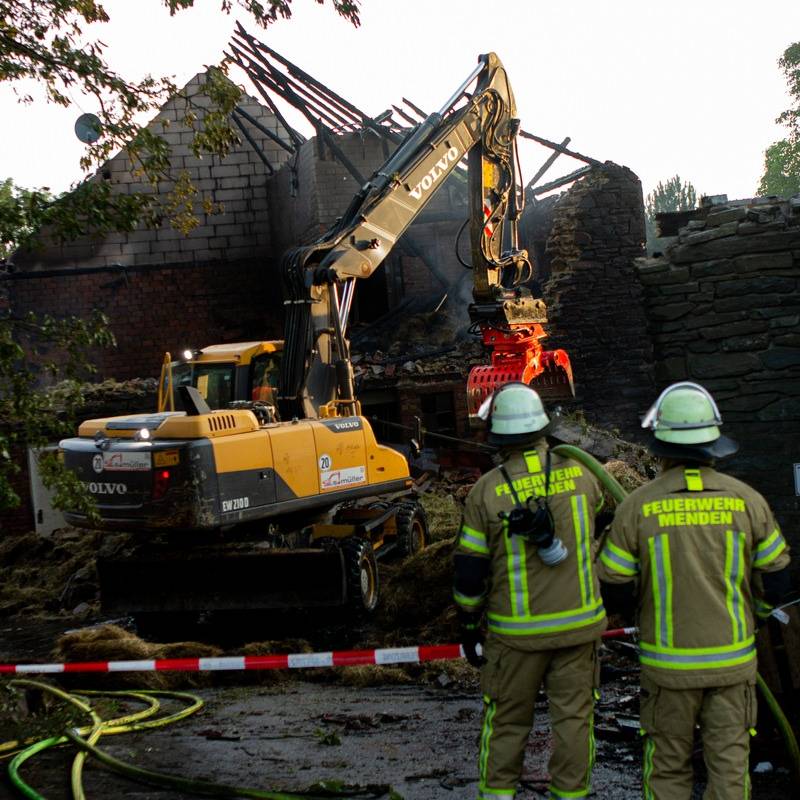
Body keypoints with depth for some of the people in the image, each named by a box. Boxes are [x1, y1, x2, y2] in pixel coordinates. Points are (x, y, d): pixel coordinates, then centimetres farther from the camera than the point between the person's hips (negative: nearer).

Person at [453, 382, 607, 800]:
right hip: (578, 623, 1)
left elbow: (470, 569, -7)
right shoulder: (578, 471, -6)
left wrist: (467, 625, 5)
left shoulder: (487, 490, -12)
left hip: (516, 631, -1)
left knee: (506, 719, 13)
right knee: (573, 716, 12)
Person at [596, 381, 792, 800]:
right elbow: (777, 580, 1)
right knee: (729, 766, 10)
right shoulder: (746, 500, -7)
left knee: (668, 766, 14)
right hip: (733, 659, 1)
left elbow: (613, 588, -6)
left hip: (669, 663, -1)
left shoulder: (637, 506, -12)